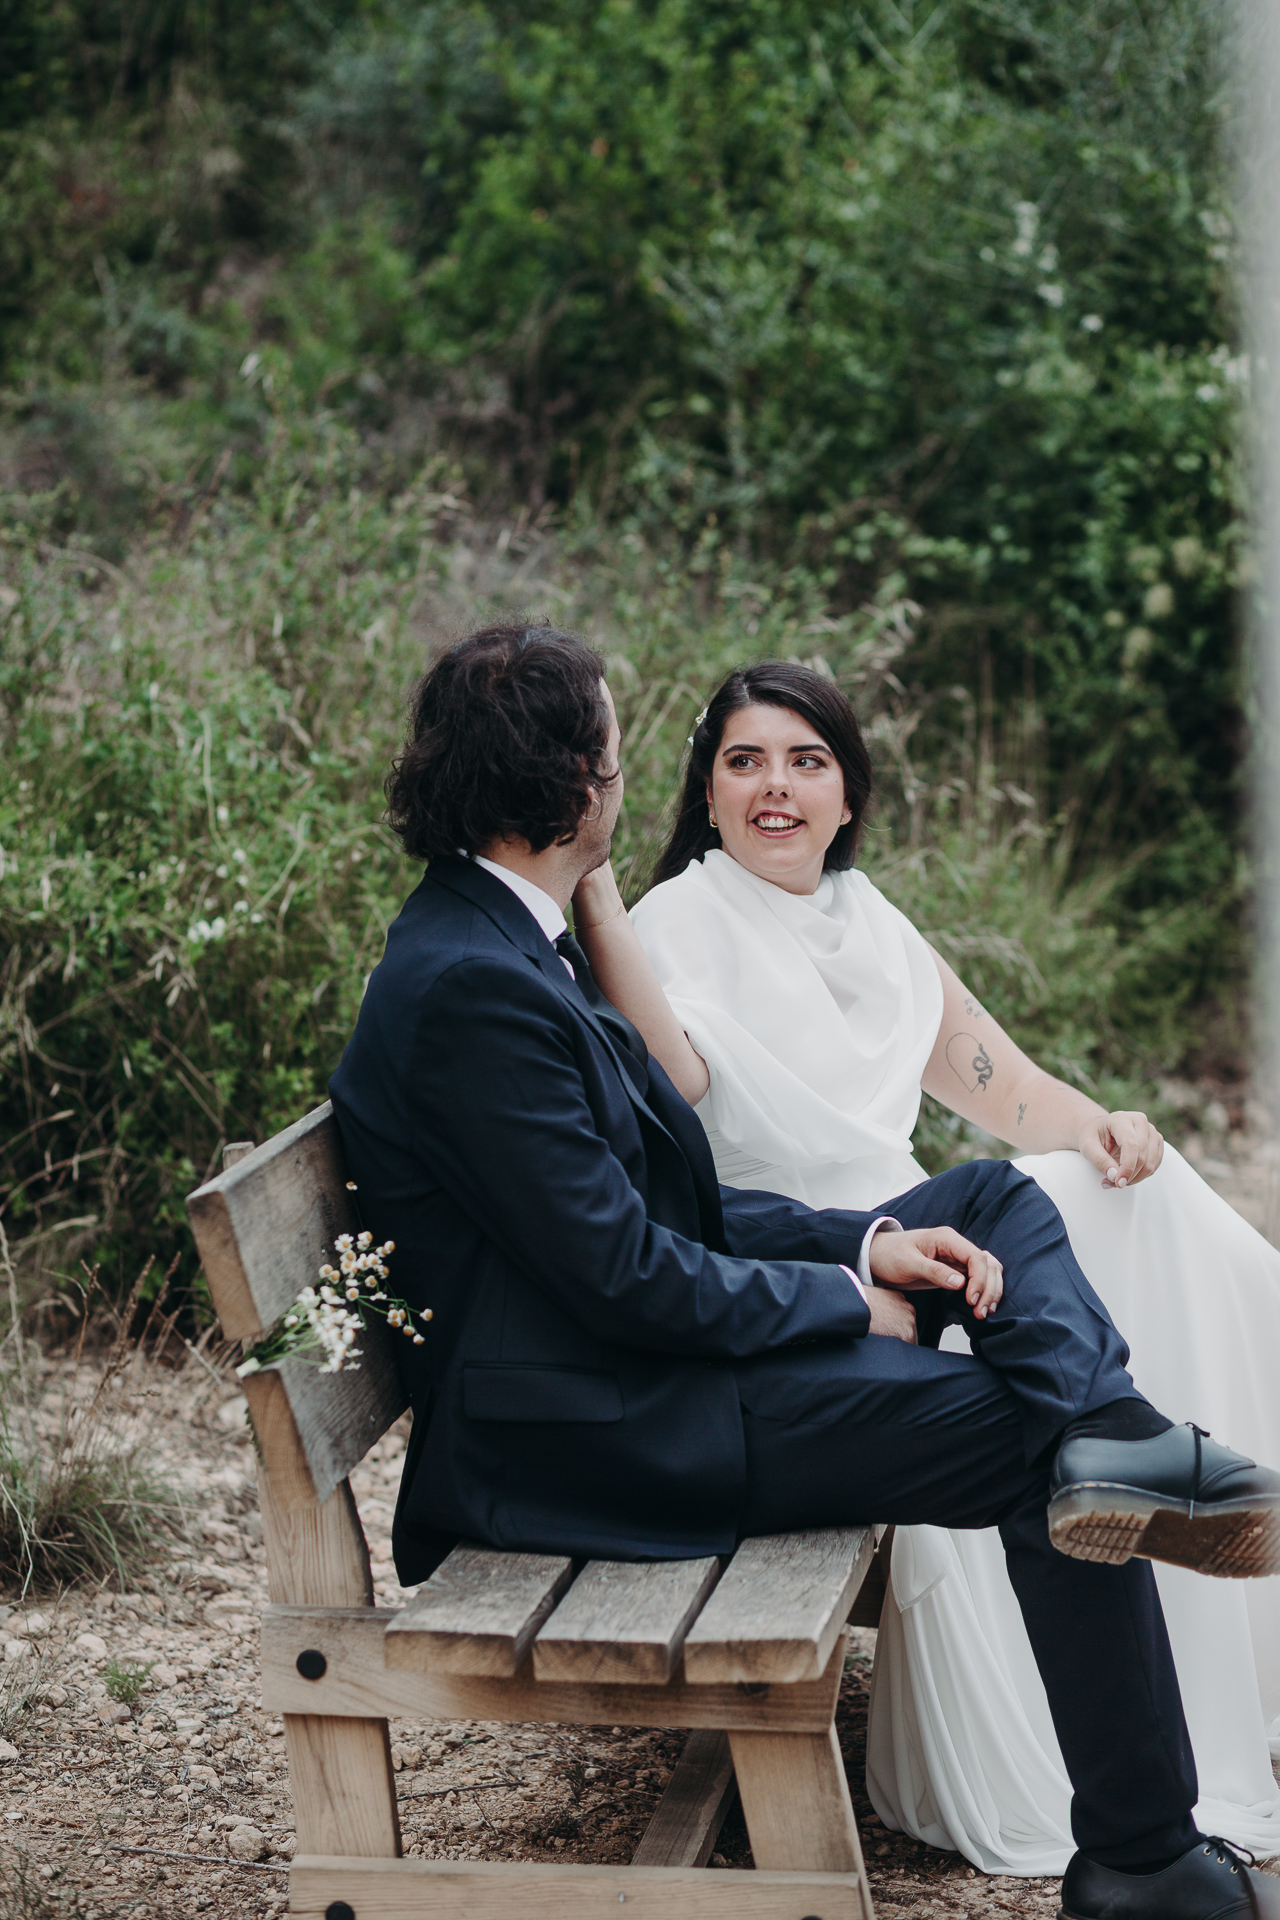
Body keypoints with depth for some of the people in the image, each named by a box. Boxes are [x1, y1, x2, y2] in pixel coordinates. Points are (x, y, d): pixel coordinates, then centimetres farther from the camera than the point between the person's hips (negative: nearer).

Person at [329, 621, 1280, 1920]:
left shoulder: (498, 941, 11)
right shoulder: (471, 987, -22)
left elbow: (671, 1200, 13)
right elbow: (627, 1275, -23)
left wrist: (865, 1239, 0)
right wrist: (849, 1299, -9)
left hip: (641, 1357, 11)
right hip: (595, 1439, -11)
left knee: (995, 1200, 8)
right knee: (1024, 1442, -10)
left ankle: (1110, 1436, -20)